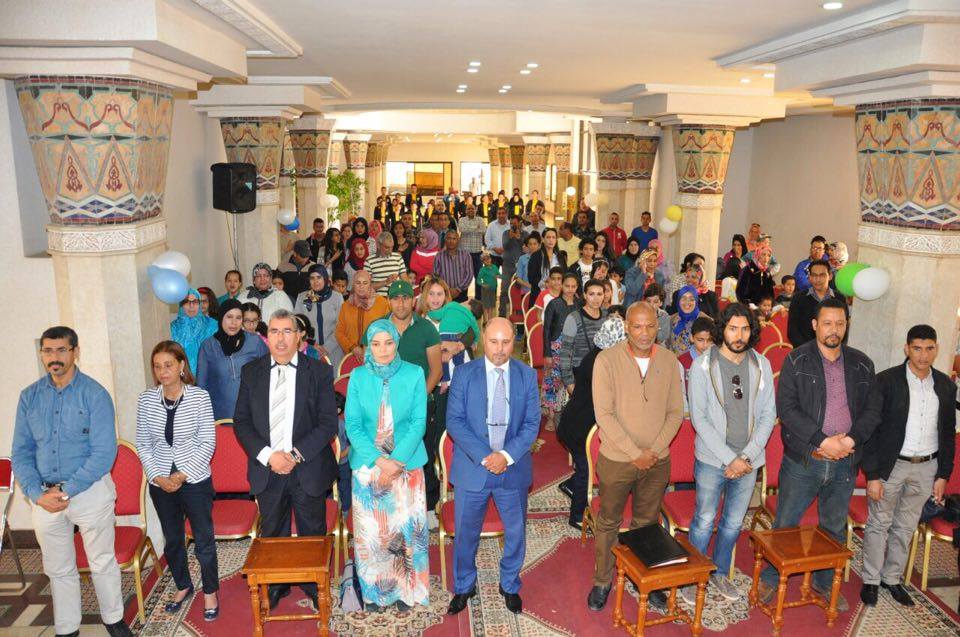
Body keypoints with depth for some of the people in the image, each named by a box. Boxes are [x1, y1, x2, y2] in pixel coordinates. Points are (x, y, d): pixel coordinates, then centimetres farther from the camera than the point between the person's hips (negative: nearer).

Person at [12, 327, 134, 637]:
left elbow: (104, 453, -14)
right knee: (58, 569, 16)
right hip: (44, 497, 4)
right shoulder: (29, 397, 2)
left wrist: (66, 491, -17)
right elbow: (20, 452, 4)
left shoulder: (95, 394, -11)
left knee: (103, 563, 9)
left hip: (90, 490, -3)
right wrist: (37, 493, -10)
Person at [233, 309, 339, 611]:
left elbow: (329, 423, -9)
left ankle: (314, 585, 35)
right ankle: (276, 586, 39)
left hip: (308, 470, -2)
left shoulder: (319, 372, -6)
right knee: (272, 534, 18)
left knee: (313, 534, 14)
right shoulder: (251, 372, 1)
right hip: (266, 470, 2)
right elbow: (241, 421, 0)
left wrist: (296, 455, -18)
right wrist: (268, 456, -13)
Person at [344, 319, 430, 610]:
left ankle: (405, 588, 23)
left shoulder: (414, 374, -4)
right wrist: (378, 460, -14)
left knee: (406, 527, 5)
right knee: (371, 530, 7)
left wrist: (397, 460, -15)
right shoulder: (358, 376, -1)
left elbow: (419, 422, -5)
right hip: (368, 464, 1)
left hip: (407, 463, 0)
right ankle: (374, 589, 26)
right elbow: (352, 424, -3)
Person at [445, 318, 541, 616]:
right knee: (465, 533, 12)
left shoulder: (527, 375, -2)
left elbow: (532, 424, -4)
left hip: (514, 468, 1)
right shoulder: (464, 373, -7)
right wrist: (484, 457, -19)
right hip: (472, 466, -1)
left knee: (516, 532, 16)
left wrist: (507, 455, -18)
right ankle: (464, 587, 36)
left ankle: (510, 586, 40)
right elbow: (454, 421, -10)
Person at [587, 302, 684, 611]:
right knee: (609, 523, 12)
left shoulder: (669, 360, -2)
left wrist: (655, 451, -10)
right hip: (617, 459, -3)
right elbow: (604, 414, -15)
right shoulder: (607, 359, -13)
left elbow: (675, 412, 1)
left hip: (657, 460, 3)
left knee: (646, 523, 18)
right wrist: (635, 454, -16)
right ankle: (602, 581, 30)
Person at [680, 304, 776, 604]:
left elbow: (768, 415, 1)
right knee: (704, 522, 7)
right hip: (712, 460, -3)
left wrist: (748, 456, -10)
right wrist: (729, 458, -16)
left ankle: (720, 573, 38)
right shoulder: (702, 365, -11)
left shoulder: (761, 365, 0)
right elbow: (698, 418, -12)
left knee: (734, 523, 17)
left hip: (748, 461, 3)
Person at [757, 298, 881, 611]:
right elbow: (786, 407, -12)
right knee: (785, 525, 6)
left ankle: (825, 583, 36)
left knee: (835, 529, 17)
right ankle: (769, 579, 24)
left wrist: (852, 438, -13)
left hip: (845, 463, 4)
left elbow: (872, 410, 5)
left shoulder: (862, 365, 6)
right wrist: (823, 441, -19)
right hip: (803, 460, -3)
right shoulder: (797, 360, -5)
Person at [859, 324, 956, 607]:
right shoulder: (886, 380, -11)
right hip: (890, 465, -4)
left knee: (905, 527, 15)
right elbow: (871, 428, -10)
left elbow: (948, 433, 10)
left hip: (926, 468, 4)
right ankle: (871, 580, 22)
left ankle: (892, 578, 30)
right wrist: (872, 475, -13)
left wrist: (943, 474, 6)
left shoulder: (946, 386, 3)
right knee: (879, 524, 8)